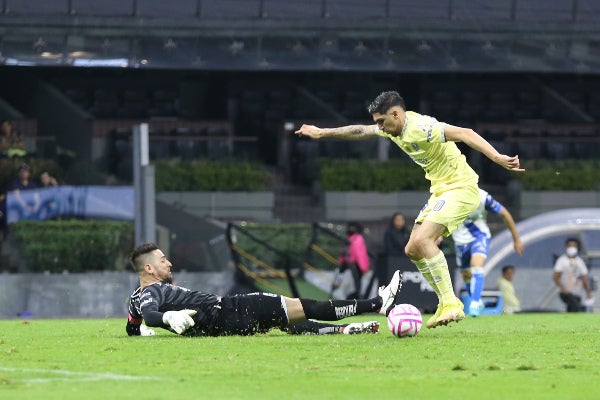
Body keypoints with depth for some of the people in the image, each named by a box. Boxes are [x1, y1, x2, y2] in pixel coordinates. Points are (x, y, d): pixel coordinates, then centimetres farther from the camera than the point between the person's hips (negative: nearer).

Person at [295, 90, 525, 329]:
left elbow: (465, 134, -32)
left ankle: (451, 304, -24)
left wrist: (497, 158, -44)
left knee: (422, 239, -24)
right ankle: (446, 303, 13)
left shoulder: (421, 128, -22)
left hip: (460, 188, -10)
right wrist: (322, 133, 34)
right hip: (440, 191, 10)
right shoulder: (392, 129, 6)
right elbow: (359, 131, 24)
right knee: (413, 250, 7)